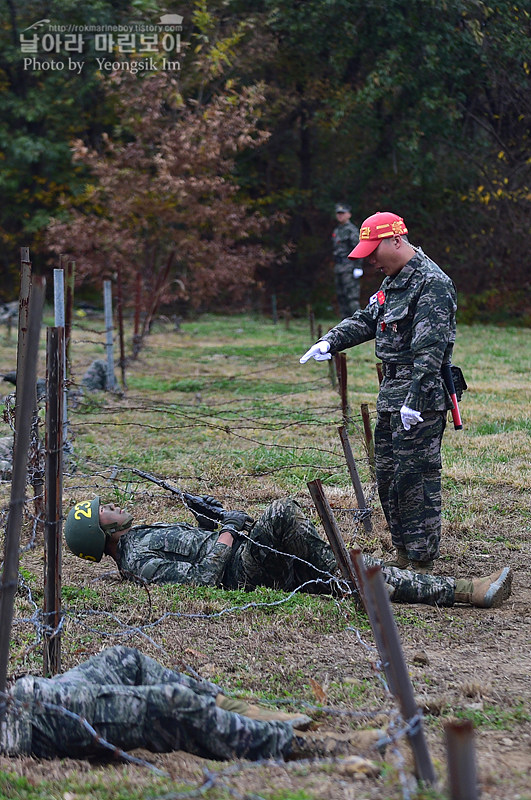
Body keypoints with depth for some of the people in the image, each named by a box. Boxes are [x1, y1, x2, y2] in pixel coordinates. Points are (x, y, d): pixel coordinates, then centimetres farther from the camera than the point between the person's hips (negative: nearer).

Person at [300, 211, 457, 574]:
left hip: (422, 397, -10)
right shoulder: (393, 282, 16)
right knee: (387, 476, 14)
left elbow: (429, 349, -22)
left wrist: (414, 400, -27)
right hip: (391, 395, 10)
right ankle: (404, 554, 24)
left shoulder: (432, 284, -16)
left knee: (416, 477, -7)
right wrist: (330, 342, 4)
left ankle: (422, 564, -1)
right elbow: (366, 320, 21)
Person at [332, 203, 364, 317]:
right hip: (338, 268, 9)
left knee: (352, 295, -13)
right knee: (341, 296, 7)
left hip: (349, 267, -9)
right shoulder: (336, 231, 19)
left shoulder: (352, 230, -7)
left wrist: (358, 268, -19)